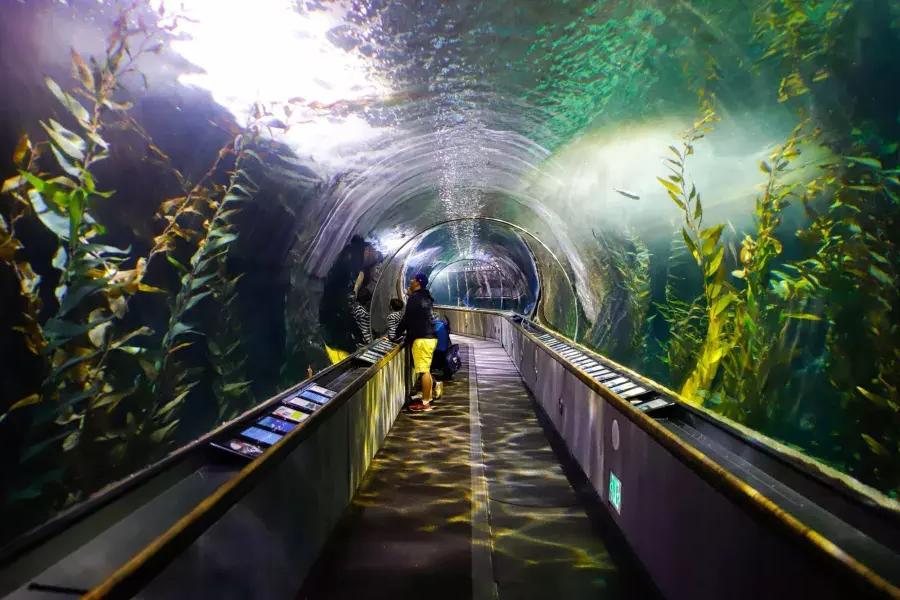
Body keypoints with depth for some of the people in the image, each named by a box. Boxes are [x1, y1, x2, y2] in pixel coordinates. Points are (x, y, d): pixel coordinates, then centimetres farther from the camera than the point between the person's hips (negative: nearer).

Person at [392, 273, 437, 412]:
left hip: (421, 338, -10)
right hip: (429, 336, 10)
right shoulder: (425, 297, 16)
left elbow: (406, 319, -11)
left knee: (423, 370, -6)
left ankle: (425, 403, -2)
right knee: (425, 369, 16)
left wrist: (396, 336, -1)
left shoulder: (414, 298, -11)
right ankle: (427, 398, 21)